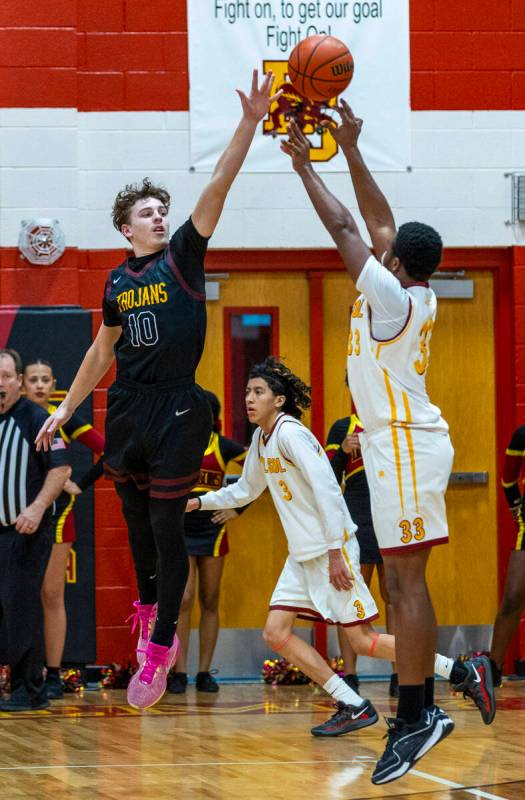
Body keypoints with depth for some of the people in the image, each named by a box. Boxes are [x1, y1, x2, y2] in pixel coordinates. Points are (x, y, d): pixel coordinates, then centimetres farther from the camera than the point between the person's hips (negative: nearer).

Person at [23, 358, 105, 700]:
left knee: (52, 595, 0)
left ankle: (53, 675, 3)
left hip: (56, 511, -1)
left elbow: (109, 451, -2)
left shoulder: (64, 420, 0)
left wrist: (81, 485, -4)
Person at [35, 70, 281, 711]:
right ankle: (150, 610, 36)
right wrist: (66, 408, 24)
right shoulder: (118, 282, 10)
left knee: (167, 527, -3)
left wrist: (251, 123, -24)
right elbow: (102, 351, 22)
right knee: (136, 519, 14)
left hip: (176, 411, -5)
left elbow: (217, 187, -13)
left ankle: (159, 646, 2)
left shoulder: (183, 256, -1)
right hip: (126, 411, 5)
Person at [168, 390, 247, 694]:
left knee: (210, 602, 6)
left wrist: (238, 509, -1)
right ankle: (179, 672, -6)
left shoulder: (223, 446, 1)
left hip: (212, 531, 1)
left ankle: (205, 672, 11)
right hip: (179, 531, -1)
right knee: (183, 600, -10)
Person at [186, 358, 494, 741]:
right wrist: (199, 502, 20)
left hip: (331, 548, -9)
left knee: (362, 640, -9)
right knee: (276, 631, 0)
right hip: (302, 556, 9)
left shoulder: (290, 433, -16)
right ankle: (353, 707, 1)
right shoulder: (262, 439, 12)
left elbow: (327, 491, -22)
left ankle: (464, 672, 0)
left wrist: (335, 554, -24)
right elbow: (246, 489, 30)